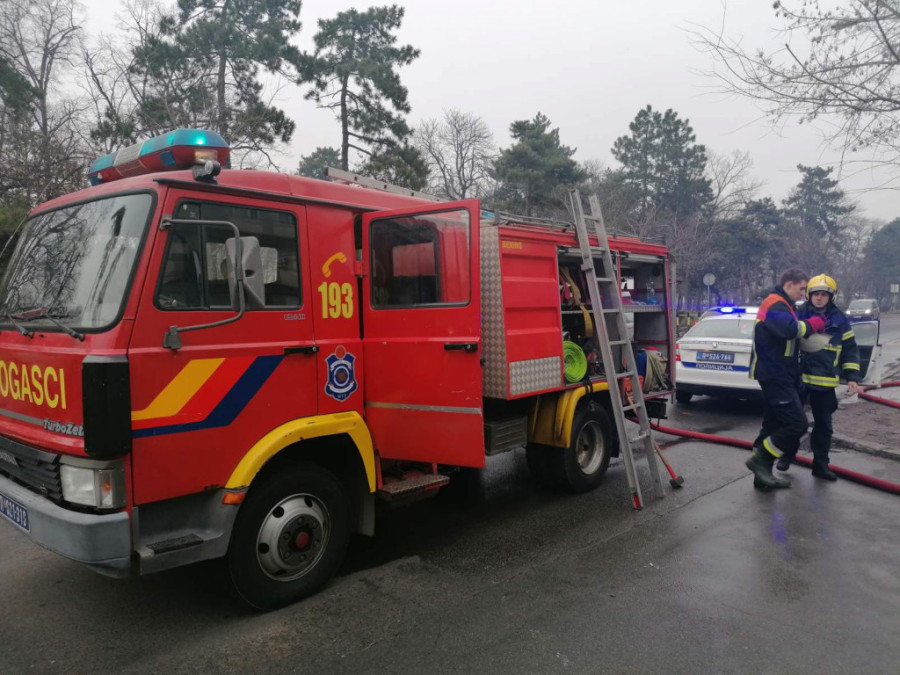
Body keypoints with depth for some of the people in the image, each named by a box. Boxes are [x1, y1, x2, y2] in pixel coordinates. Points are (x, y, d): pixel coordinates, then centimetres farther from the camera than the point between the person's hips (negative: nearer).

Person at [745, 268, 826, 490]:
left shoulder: (780, 305, 22)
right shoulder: (776, 304, -13)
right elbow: (791, 328, -31)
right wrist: (814, 323, -13)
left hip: (777, 375, 11)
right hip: (774, 375, -11)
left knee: (774, 425, 12)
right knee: (797, 423, -13)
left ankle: (763, 474, 17)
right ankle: (760, 459, -5)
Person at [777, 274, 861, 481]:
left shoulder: (840, 320, 3)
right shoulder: (799, 315, 0)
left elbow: (850, 350, 7)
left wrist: (852, 377, -1)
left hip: (825, 382, 1)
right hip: (798, 377, -1)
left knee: (824, 424, 8)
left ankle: (820, 464, 19)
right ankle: (786, 455, 24)